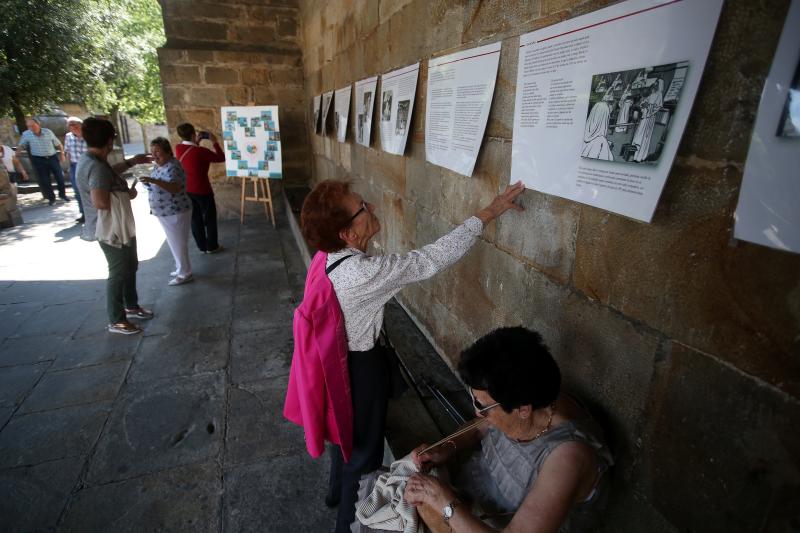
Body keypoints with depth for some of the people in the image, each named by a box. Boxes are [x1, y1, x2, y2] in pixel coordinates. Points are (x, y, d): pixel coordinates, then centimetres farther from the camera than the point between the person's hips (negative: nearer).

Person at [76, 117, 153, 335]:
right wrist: (126, 195, -22)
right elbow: (100, 201, -38)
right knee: (118, 273, 3)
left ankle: (132, 306, 40)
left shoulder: (91, 160, 5)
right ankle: (116, 321, 17)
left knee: (130, 266, 23)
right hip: (110, 229, -10)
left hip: (121, 225, 10)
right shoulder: (96, 167, -27)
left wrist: (132, 162, 30)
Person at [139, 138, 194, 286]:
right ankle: (181, 269, 35)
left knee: (178, 244, 1)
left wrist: (153, 180, -46)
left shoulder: (172, 167, -22)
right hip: (166, 213, 10)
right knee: (175, 243, 20)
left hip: (176, 213, -10)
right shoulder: (160, 165, 8)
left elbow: (175, 188, -39)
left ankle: (185, 274, 14)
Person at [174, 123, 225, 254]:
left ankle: (202, 247, 24)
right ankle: (212, 246, 20)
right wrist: (214, 142, -3)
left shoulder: (178, 148, -4)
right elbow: (221, 158, -10)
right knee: (210, 218, 11)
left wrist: (196, 143, 15)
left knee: (195, 219, 15)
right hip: (202, 191, -6)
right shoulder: (201, 151, -23)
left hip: (186, 190, 6)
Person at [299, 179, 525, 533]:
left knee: (347, 429, 32)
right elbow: (431, 259, -33)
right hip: (361, 367, -8)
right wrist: (487, 213, -28)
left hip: (344, 356, 9)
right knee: (364, 446, 17)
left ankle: (338, 490, 60)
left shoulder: (333, 257, -10)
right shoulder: (364, 273, -36)